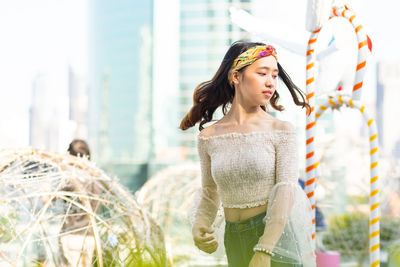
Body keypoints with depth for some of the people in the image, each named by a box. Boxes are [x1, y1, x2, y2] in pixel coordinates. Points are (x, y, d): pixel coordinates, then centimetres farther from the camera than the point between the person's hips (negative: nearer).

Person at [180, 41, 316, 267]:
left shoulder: (281, 130, -6)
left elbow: (285, 191, -13)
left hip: (278, 235, -3)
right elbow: (210, 192, 11)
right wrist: (200, 225, -8)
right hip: (236, 239, 3)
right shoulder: (209, 138, 1)